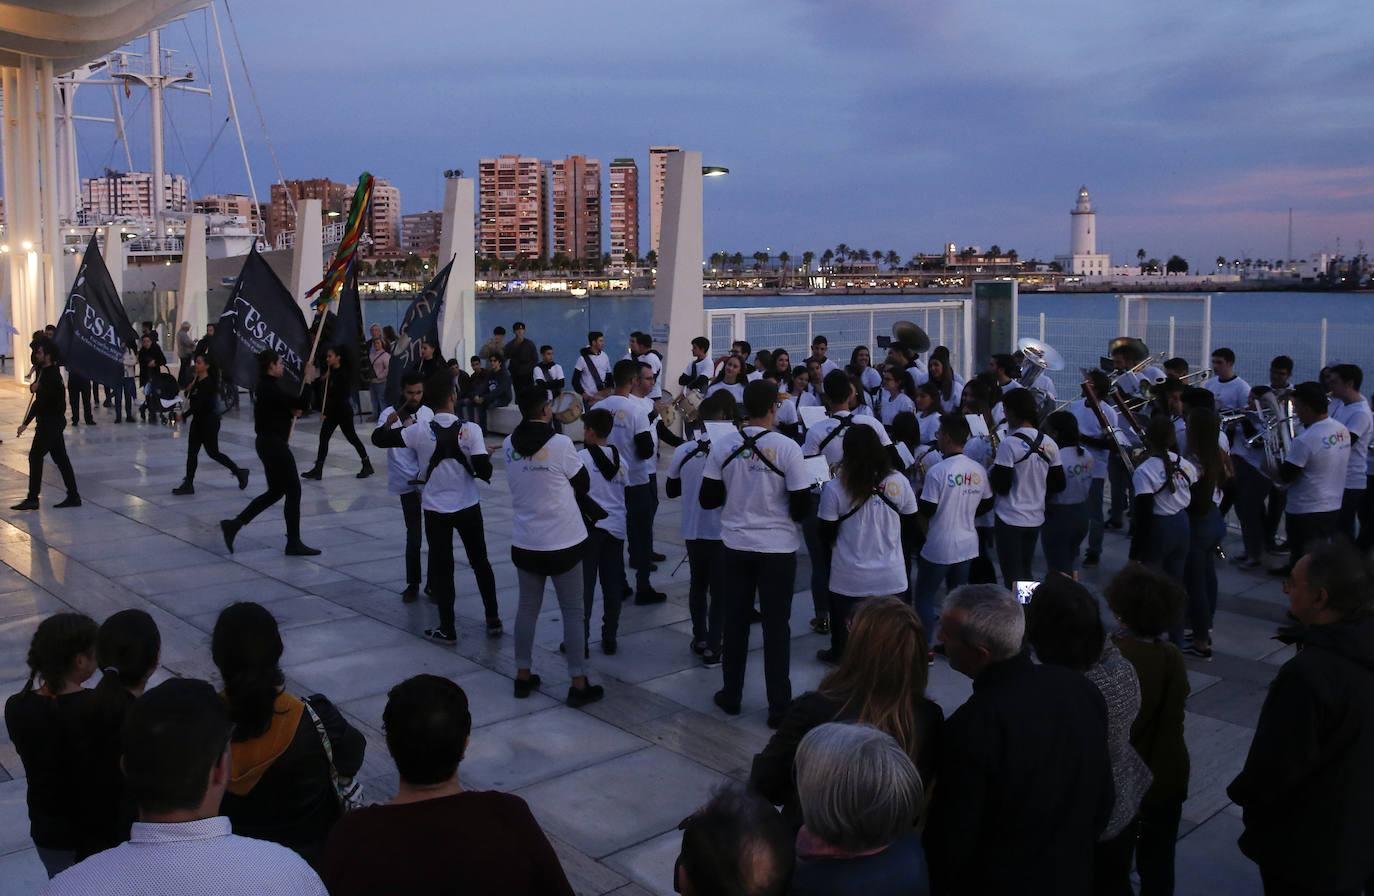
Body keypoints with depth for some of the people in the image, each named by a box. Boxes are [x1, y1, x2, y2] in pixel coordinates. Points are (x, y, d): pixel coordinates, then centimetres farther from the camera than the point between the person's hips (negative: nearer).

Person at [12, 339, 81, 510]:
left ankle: (32, 499, -3)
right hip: (54, 420, 10)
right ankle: (73, 496, 11)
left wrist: (25, 424, -19)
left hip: (51, 422, -10)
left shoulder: (51, 376, -17)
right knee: (60, 458, 9)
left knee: (35, 456, -6)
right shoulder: (45, 372, 14)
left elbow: (40, 401, -22)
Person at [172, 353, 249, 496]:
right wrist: (190, 386, -1)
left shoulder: (209, 383, -19)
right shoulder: (196, 380, 8)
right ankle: (188, 485, 9)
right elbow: (188, 396, 15)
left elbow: (199, 405, -23)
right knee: (192, 452, 6)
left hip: (209, 421, -9)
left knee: (213, 452, 1)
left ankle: (240, 472, 17)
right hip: (197, 420, 9)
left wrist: (184, 415, -17)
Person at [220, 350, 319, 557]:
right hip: (274, 445, -10)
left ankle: (234, 524, 14)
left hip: (266, 442, 10)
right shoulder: (270, 388, -18)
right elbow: (301, 404, -21)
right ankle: (294, 544, 7)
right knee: (293, 491, -1)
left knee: (275, 491, 17)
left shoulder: (265, 386, 12)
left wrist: (292, 412, 5)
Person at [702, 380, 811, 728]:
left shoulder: (723, 447, -5)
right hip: (778, 547, -3)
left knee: (735, 621, 15)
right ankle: (778, 706, 12)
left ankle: (731, 696, 26)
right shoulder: (787, 448, -15)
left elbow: (708, 499, -1)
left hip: (736, 546, 3)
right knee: (776, 626, 6)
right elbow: (800, 506, -13)